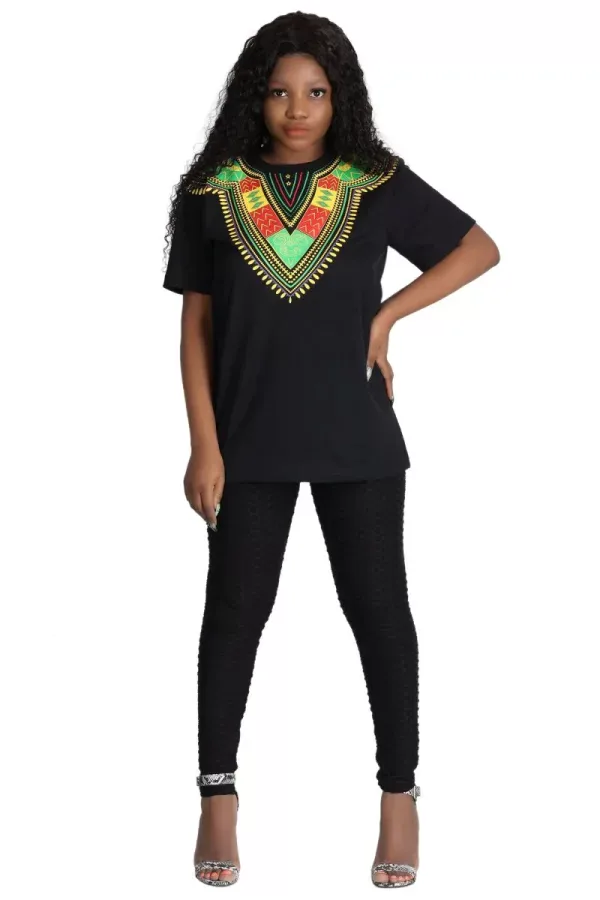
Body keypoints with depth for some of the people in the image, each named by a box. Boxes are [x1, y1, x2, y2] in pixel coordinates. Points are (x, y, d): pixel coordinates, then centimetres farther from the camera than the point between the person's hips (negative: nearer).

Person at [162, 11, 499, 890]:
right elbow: (196, 328, 1)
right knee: (235, 610, 7)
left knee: (379, 609, 5)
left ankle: (399, 795, 19)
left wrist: (386, 317, -6)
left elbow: (481, 248, 4)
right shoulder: (212, 194, 0)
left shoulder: (377, 185, -1)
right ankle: (218, 795, 21)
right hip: (250, 442, 0)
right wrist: (205, 446, -5)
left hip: (357, 439, 0)